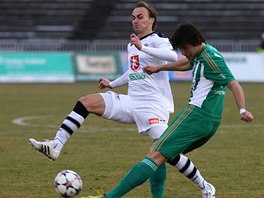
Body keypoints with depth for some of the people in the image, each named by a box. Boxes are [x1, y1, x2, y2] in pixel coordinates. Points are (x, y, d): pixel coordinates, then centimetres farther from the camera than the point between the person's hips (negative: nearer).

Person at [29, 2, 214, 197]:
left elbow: (172, 56, -30)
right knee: (86, 102, -7)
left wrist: (143, 48, -39)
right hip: (131, 103, 8)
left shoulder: (158, 41, -7)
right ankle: (56, 146, -15)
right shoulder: (131, 45, 18)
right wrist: (112, 83, 39)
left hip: (153, 107, -8)